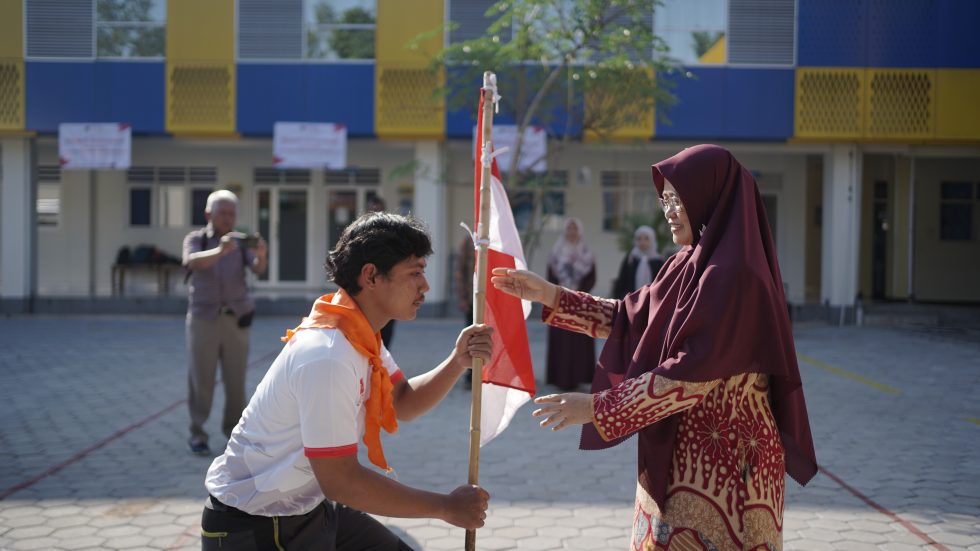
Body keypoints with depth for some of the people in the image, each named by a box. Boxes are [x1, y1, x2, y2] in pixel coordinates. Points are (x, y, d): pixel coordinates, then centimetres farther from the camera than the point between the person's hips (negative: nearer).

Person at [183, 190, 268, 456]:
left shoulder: (242, 241, 7)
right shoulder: (195, 239, 3)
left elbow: (257, 268, -10)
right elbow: (193, 262, -19)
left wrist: (261, 255, -33)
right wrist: (220, 251, -38)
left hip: (236, 318, 2)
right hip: (203, 317, -1)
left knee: (236, 378, 3)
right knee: (201, 377, 0)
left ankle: (234, 429, 14)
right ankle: (197, 433, 7)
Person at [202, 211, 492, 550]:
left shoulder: (361, 334, 1)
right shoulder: (327, 357, -29)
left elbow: (404, 402, 11)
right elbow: (341, 480, -28)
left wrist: (458, 362, -8)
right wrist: (446, 508, -20)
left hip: (308, 507, 9)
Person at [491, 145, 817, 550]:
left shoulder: (732, 275, -21)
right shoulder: (692, 263, 8)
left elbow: (692, 375, -25)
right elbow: (632, 318, 15)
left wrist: (598, 407, -23)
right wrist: (550, 296, 8)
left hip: (722, 462, -9)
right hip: (688, 453, 9)